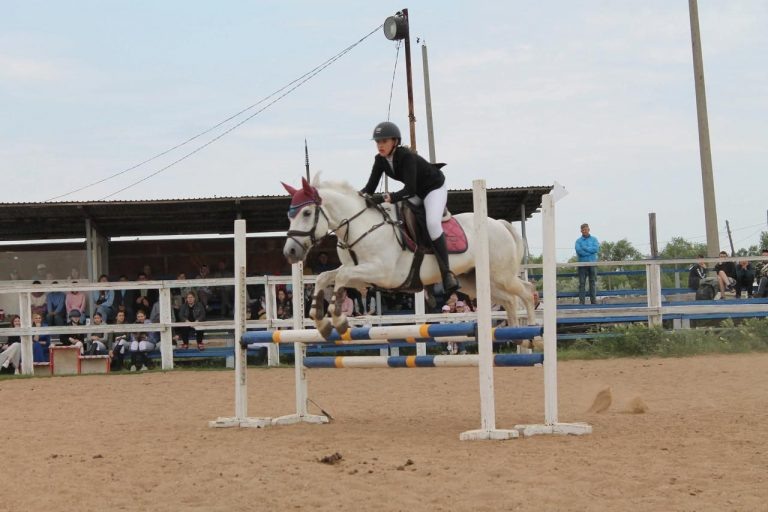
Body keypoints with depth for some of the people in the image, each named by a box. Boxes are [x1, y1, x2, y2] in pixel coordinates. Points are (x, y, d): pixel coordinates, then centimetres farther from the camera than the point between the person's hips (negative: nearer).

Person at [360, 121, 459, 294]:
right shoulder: (380, 160, -9)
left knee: (432, 223, -31)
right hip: (416, 193, 9)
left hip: (434, 189, -9)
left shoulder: (407, 157, -31)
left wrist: (392, 197, -54)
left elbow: (410, 189, -38)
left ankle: (446, 273, -30)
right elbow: (370, 187, -10)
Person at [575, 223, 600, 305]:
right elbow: (578, 250, -10)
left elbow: (596, 249, -6)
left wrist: (585, 248, -7)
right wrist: (590, 251, -9)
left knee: (592, 282, 1)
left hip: (592, 264, 1)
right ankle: (581, 300, -6)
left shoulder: (594, 239, 11)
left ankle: (593, 300, 4)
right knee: (581, 283, -6)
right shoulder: (578, 241, 8)